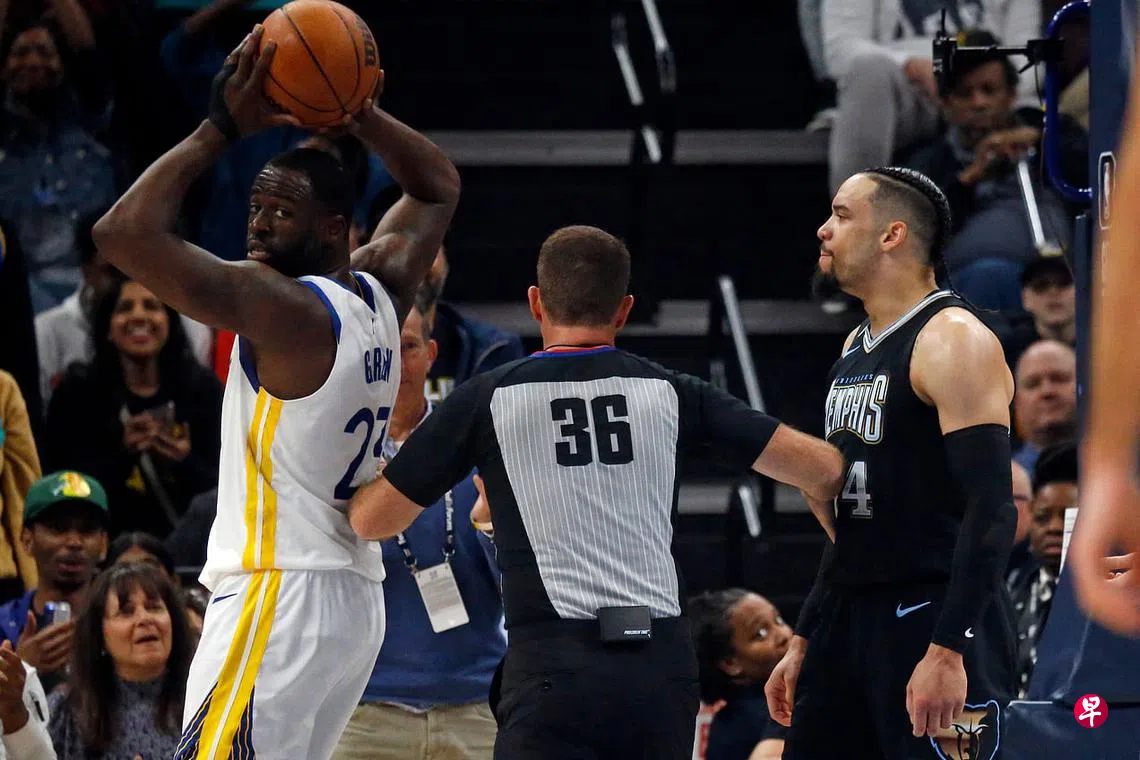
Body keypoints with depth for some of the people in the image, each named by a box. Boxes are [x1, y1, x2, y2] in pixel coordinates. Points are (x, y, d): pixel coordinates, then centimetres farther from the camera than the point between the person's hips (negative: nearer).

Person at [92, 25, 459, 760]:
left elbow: (126, 233, -21)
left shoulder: (284, 306, -14)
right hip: (355, 596, 9)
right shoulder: (381, 297, 10)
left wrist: (222, 128, -13)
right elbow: (439, 188, 30)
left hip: (280, 596, -9)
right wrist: (357, 113, 16)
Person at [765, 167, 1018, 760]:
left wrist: (948, 652, -25)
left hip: (932, 617, -9)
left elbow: (991, 510, -19)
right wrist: (804, 642, 22)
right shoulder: (855, 349, 18)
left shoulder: (954, 342, -11)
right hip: (848, 618, 9)